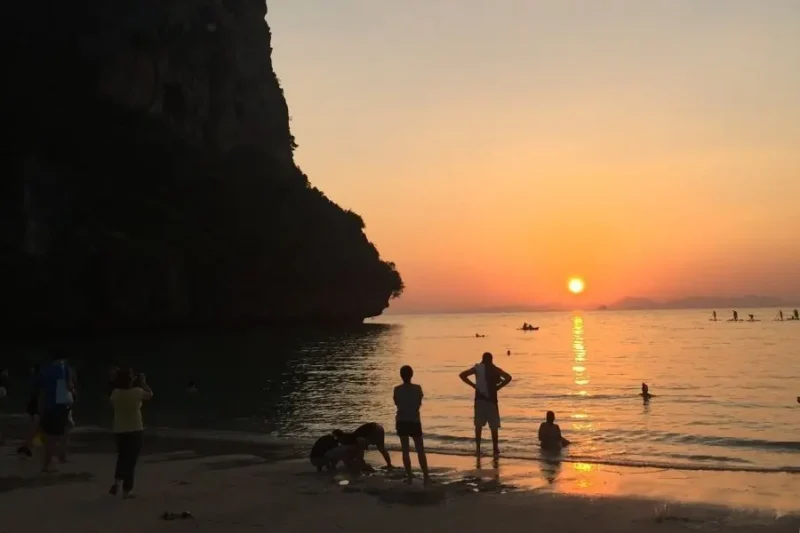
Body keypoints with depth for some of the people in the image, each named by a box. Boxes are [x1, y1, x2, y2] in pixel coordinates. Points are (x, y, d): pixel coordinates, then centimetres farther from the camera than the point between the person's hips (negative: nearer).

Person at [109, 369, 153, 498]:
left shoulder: (116, 393, -3)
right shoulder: (137, 392, -13)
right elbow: (150, 395, 6)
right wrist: (143, 383, 19)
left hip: (119, 431, 4)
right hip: (135, 431, -4)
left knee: (122, 457, 21)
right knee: (131, 460, 2)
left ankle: (117, 481, 5)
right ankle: (126, 490, 2)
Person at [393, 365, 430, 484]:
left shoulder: (397, 389, -7)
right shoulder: (417, 388, -9)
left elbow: (397, 403, 7)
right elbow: (419, 404, 2)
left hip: (402, 421, 1)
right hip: (414, 421, -1)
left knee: (405, 450, 8)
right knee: (420, 450, 6)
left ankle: (409, 476, 6)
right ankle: (426, 476, -1)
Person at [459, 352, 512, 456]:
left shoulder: (477, 368, 4)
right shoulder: (495, 369, 1)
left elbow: (462, 375, -3)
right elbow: (508, 377, -12)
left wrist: (473, 385, 0)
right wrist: (498, 387, -4)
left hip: (480, 399, 1)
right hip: (491, 399, -1)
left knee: (479, 425, 8)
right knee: (494, 426, 6)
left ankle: (478, 448, 4)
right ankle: (495, 449, 7)